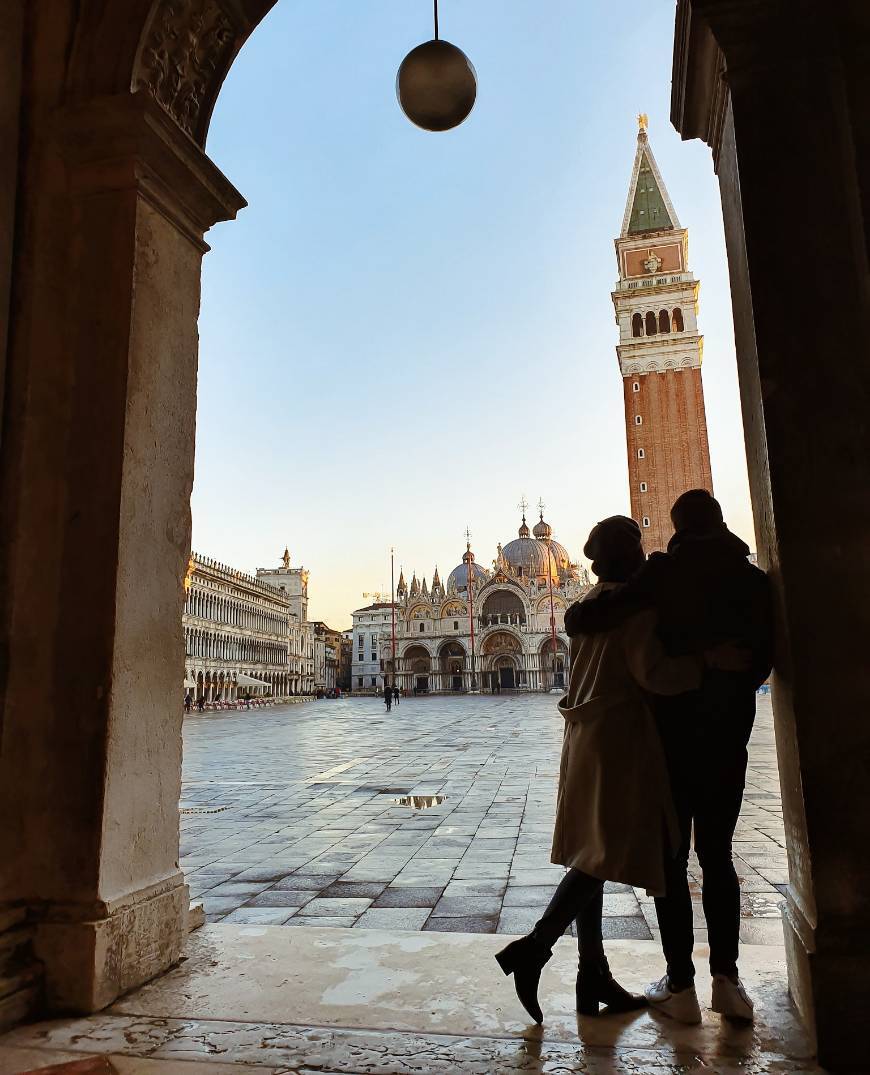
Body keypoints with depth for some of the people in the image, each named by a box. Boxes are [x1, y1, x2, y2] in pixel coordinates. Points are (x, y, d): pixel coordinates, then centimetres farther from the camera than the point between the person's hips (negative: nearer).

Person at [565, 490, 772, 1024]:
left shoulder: (666, 571, -10)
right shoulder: (754, 579, 2)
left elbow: (586, 619, -19)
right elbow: (762, 659, 6)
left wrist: (573, 618, 3)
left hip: (672, 732, -3)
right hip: (729, 736, 4)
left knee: (671, 859, 7)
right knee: (717, 856, 16)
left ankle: (680, 987, 11)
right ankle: (727, 980, 17)